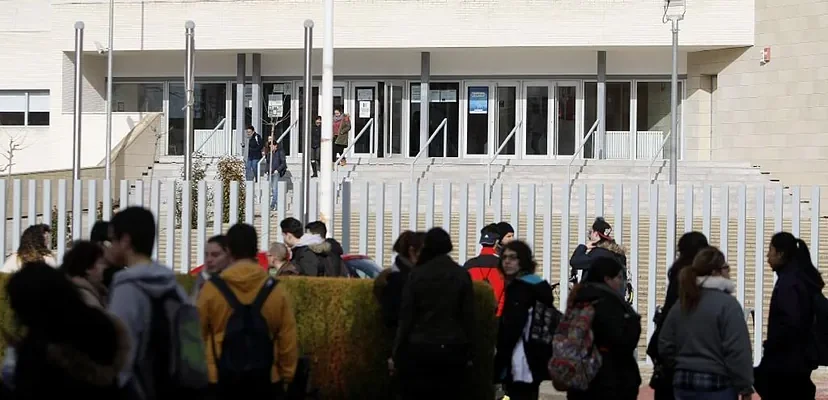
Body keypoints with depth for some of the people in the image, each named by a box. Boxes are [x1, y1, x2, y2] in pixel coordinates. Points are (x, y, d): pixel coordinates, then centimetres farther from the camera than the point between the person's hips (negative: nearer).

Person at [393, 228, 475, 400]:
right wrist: (469, 353, 8)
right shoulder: (462, 275, 2)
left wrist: (396, 353, 1)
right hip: (453, 349, 1)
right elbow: (468, 316, 1)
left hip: (420, 348, -1)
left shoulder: (416, 274, -2)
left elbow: (406, 316, -3)